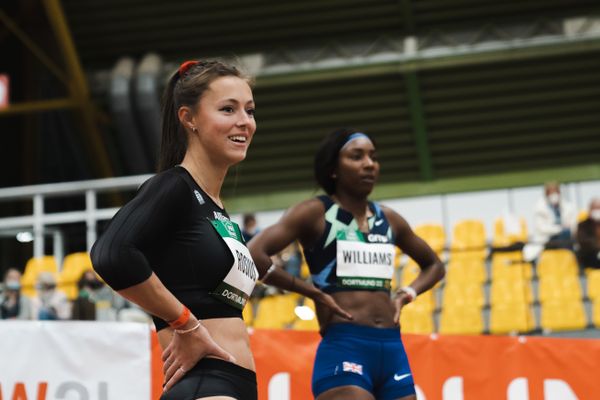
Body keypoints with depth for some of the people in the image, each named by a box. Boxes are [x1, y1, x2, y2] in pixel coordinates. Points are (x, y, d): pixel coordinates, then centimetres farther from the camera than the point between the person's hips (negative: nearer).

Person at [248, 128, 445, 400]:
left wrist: (409, 293, 13)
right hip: (343, 349, -6)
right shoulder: (315, 213, 0)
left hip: (393, 350, 7)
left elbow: (433, 265, 32)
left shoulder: (389, 220, 16)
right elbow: (253, 255, -14)